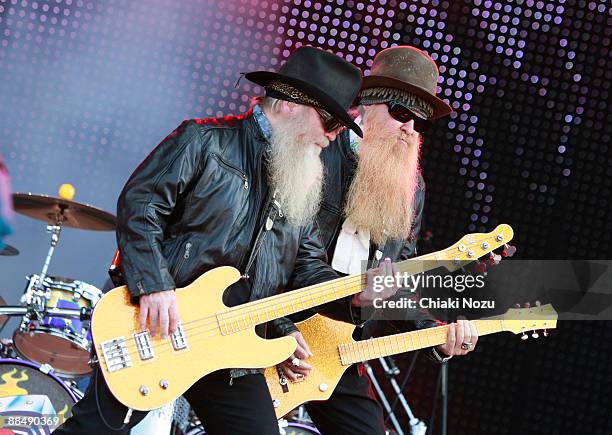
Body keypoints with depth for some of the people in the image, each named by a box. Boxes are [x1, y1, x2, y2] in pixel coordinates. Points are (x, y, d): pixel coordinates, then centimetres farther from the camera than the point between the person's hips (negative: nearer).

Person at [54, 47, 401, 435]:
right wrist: (154, 285, -22)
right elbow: (139, 203, -13)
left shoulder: (301, 185, 15)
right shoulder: (206, 141, -5)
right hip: (151, 329, -6)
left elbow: (308, 267, 12)